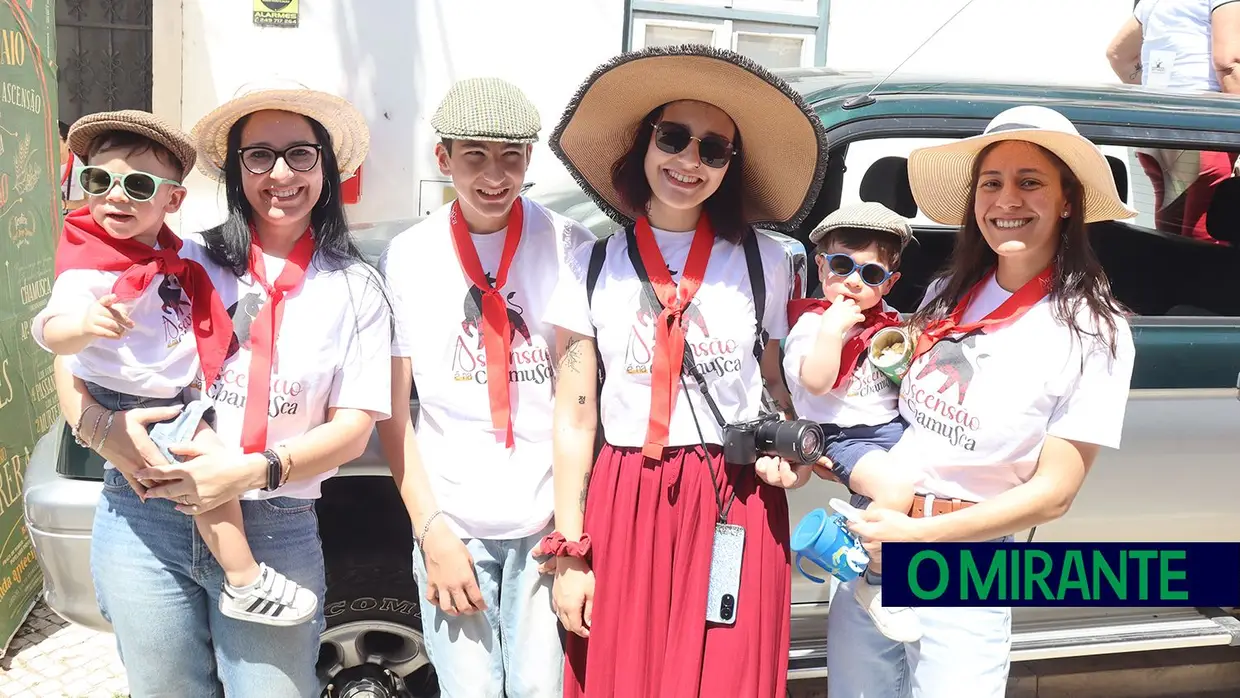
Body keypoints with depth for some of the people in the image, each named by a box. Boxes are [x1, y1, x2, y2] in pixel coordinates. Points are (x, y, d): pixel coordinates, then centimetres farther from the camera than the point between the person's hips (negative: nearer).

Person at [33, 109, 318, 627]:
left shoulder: (164, 253, 4)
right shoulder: (90, 266, -21)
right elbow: (53, 331, -37)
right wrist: (87, 323, -56)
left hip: (174, 397, 10)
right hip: (131, 409, -10)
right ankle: (245, 584, -13)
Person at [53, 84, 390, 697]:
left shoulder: (356, 288, 3)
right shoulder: (185, 261, 2)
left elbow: (353, 428, -2)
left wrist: (258, 470, -18)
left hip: (276, 530, 0)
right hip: (143, 523, 1)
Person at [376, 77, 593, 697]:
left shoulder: (569, 246, -3)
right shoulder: (408, 258, -1)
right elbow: (392, 413, 2)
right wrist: (431, 530, -4)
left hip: (548, 522, 0)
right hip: (453, 523, 0)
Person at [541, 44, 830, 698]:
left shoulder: (765, 260, 5)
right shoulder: (591, 267, 3)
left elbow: (784, 386, 13)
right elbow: (574, 416, 3)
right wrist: (568, 552, 0)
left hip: (738, 509, 0)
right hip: (623, 506, 0)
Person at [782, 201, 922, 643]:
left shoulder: (885, 323, 12)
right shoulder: (811, 323, -7)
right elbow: (816, 381, -22)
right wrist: (833, 327, -24)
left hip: (895, 425, 8)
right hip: (845, 436, -7)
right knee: (896, 486, -30)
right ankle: (876, 583, -10)